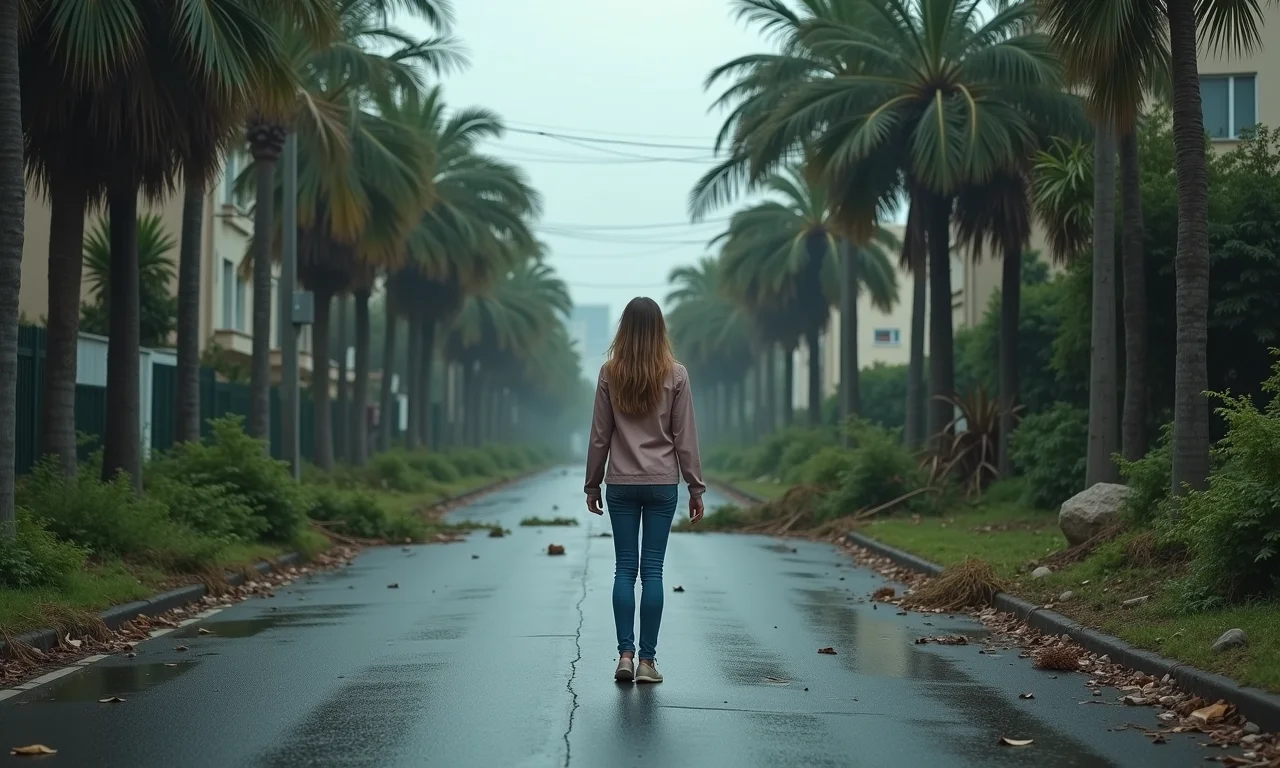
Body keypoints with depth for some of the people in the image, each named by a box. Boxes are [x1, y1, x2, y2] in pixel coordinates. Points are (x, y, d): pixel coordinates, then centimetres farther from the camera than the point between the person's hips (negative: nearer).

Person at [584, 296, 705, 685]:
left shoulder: (610, 373, -2)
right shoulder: (675, 375, -4)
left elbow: (600, 435, 1)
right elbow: (684, 437, -2)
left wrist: (592, 483, 10)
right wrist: (696, 487, 5)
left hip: (621, 483, 1)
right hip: (662, 483, 0)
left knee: (625, 569, 6)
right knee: (652, 569, 2)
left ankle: (625, 654, 1)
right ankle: (647, 660, 3)